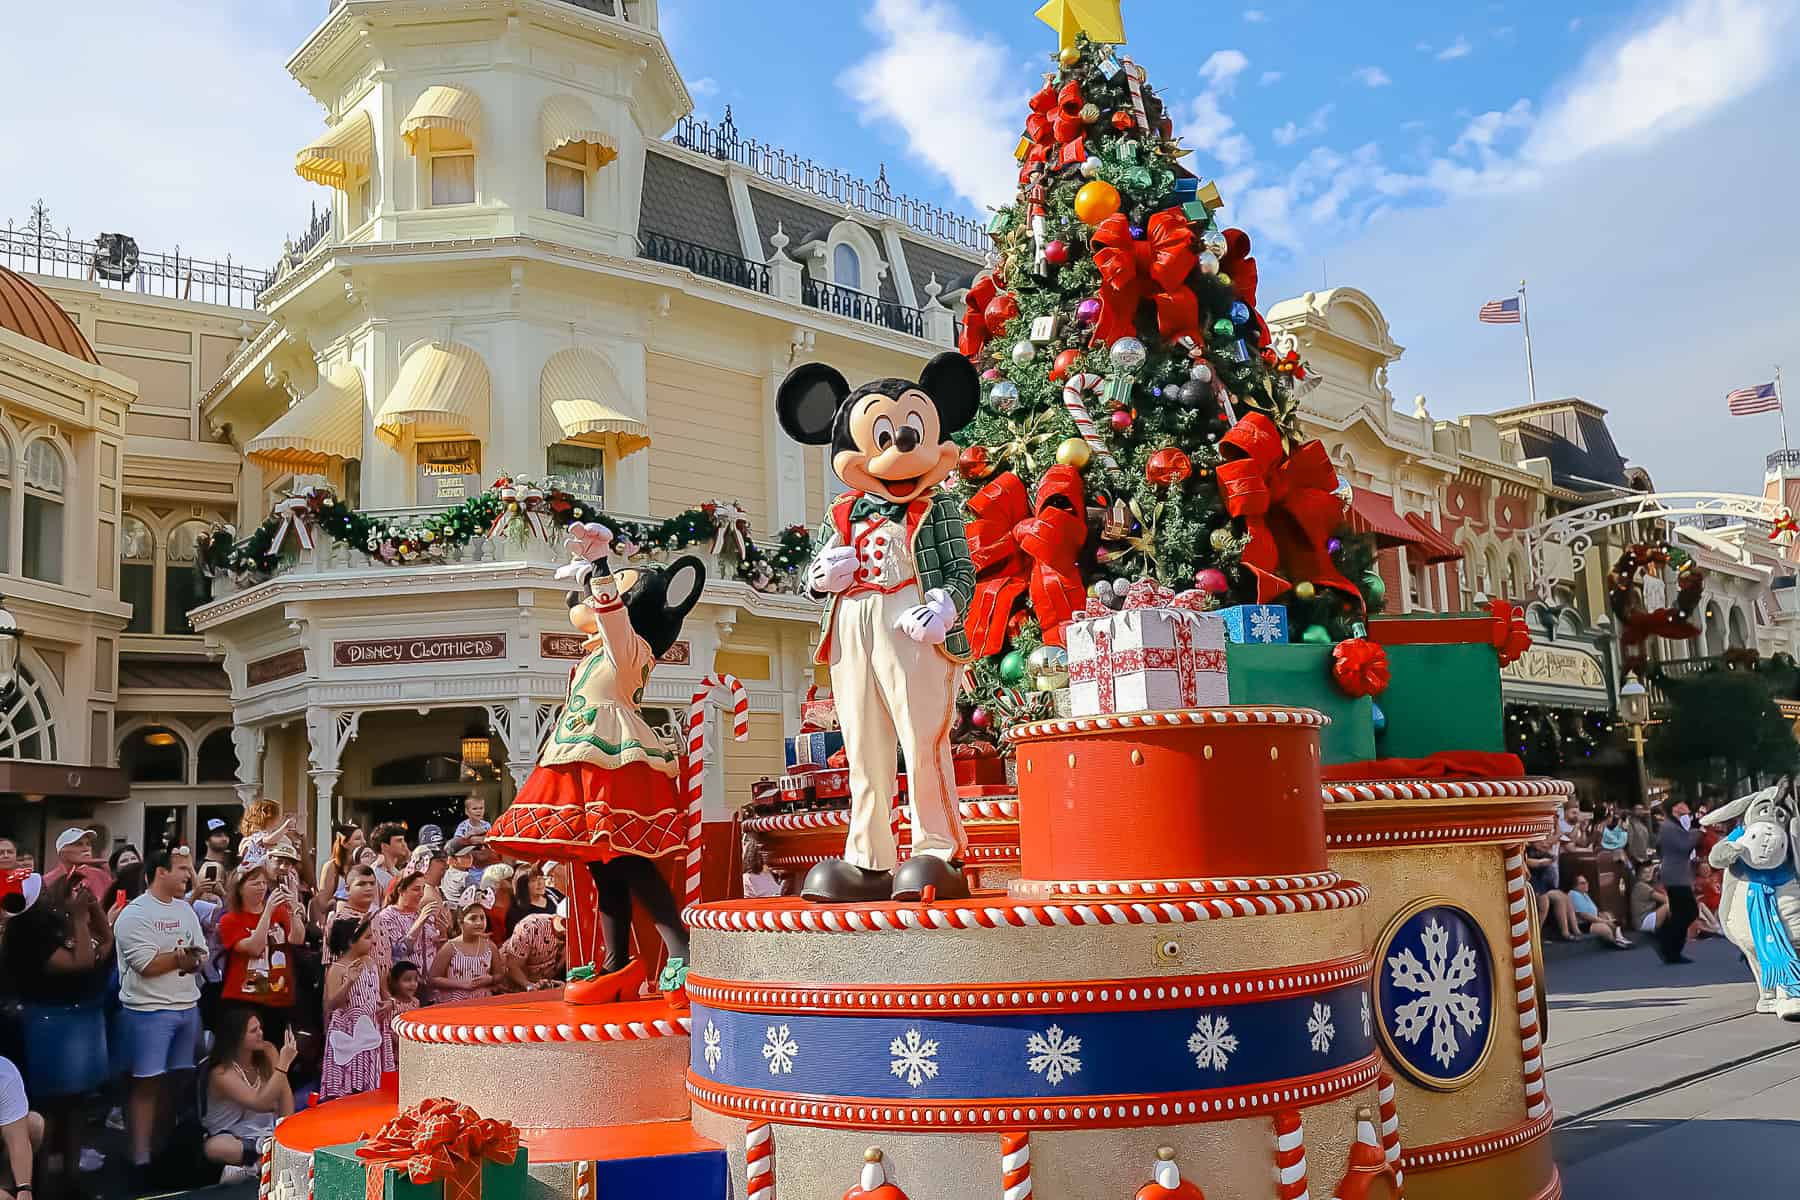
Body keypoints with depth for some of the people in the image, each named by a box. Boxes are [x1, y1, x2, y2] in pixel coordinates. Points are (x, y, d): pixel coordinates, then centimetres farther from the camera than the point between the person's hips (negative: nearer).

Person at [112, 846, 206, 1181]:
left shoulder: (185, 909, 11)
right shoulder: (135, 914, -12)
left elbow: (200, 954, 11)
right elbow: (147, 965, -18)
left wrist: (187, 960, -11)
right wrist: (183, 955, -5)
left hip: (187, 1006, 6)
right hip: (149, 1011, -6)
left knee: (175, 1080, 10)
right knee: (147, 1083, -3)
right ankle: (141, 1158, 2)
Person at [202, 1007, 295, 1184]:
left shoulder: (267, 1051, -6)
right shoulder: (221, 1073, -20)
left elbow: (284, 1091, -6)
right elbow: (260, 1104, -31)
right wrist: (283, 1064, -36)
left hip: (266, 1131, 4)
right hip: (232, 1136, -4)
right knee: (214, 1148, -37)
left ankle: (255, 1164, -20)